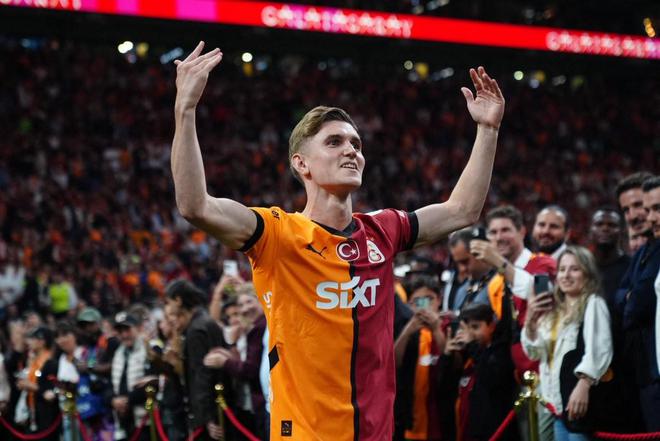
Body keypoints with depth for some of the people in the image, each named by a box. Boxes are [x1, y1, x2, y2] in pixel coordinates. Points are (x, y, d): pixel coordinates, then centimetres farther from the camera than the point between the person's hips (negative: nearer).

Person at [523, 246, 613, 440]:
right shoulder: (554, 310, 23)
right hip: (559, 400, 8)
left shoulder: (593, 304, -1)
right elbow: (535, 352, 21)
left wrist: (583, 385, -27)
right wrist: (531, 321, 4)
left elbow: (599, 349, -15)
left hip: (581, 397, -8)